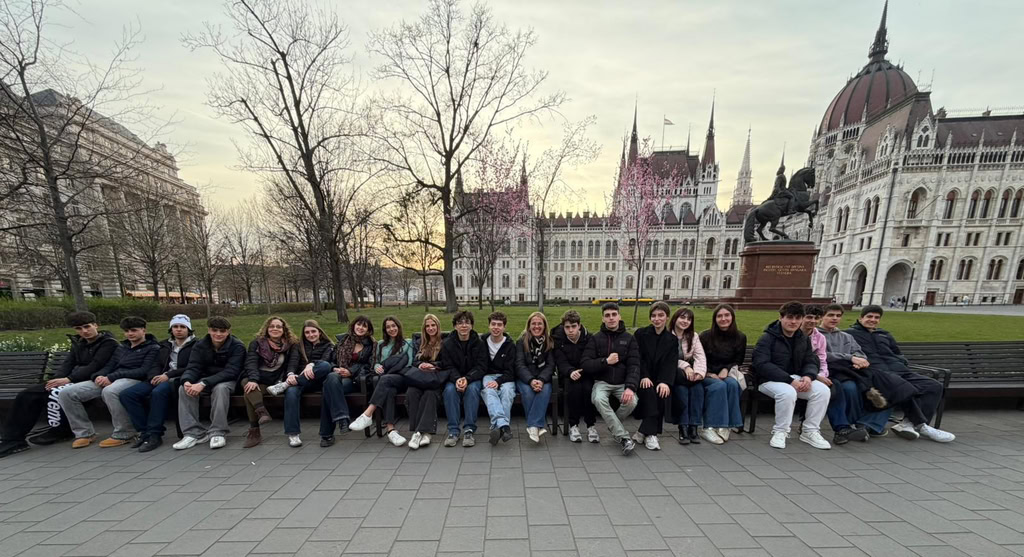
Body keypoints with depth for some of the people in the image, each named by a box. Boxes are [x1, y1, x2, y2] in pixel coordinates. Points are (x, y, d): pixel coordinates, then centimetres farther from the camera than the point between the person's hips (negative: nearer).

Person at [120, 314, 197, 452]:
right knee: (127, 394, -15)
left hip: (179, 380, -7)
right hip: (161, 379, 7)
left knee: (158, 392, -35)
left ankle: (154, 435, -25)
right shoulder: (165, 346, 23)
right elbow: (156, 365, 17)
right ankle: (145, 431, -11)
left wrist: (168, 375, -14)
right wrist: (155, 376, -5)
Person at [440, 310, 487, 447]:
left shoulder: (479, 343, -3)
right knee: (449, 389, -30)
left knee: (472, 389, -32)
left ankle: (469, 430, -26)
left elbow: (481, 367, -8)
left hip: (473, 378, -1)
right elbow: (447, 367, -6)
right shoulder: (447, 344, 0)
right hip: (454, 378, 1)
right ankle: (453, 430, -23)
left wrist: (467, 379, -26)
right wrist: (457, 379, -27)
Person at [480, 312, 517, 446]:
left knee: (506, 390, -34)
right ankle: (503, 426, -51)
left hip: (505, 378, 0)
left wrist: (498, 382, -20)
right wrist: (485, 381, -8)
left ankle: (497, 428, -42)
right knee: (489, 391, -33)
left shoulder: (510, 344, 3)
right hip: (488, 376, 0)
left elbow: (510, 370, -3)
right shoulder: (483, 343, 8)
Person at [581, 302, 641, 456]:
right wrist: (605, 361, -18)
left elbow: (634, 365, -5)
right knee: (599, 399, -32)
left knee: (632, 402, -28)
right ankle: (624, 438, -20)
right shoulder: (595, 338, 1)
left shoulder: (629, 338, 5)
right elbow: (585, 364, -6)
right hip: (602, 382, -1)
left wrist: (630, 387, -20)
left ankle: (613, 424, 4)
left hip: (622, 383, 1)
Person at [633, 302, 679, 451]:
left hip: (659, 379, 2)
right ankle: (651, 433, -24)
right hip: (643, 378, -1)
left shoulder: (672, 339, 8)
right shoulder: (640, 334, 3)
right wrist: (644, 376, -22)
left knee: (661, 394, -28)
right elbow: (637, 358, -5)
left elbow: (671, 364, -5)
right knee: (649, 392, -30)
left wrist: (665, 382, -22)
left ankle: (644, 431, -18)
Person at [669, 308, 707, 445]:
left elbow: (700, 356, 1)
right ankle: (683, 428, -26)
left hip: (689, 373, 4)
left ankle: (693, 426, -26)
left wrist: (699, 371, -19)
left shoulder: (694, 336, 14)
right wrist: (684, 366, -26)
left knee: (698, 386, -28)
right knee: (681, 389, -33)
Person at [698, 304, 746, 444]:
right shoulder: (705, 336, -3)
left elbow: (738, 361, 9)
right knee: (719, 386, -33)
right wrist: (709, 373, -15)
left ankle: (726, 426, -24)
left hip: (727, 374, 2)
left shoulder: (740, 337, 5)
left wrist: (726, 369, -11)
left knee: (732, 384, -32)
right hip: (707, 375, -2)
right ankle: (710, 428, -30)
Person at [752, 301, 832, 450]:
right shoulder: (767, 338, -12)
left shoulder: (804, 339, 11)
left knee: (822, 390, -17)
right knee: (788, 392, -34)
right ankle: (780, 432, -12)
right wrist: (789, 380, -26)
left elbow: (811, 362, 9)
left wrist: (808, 376, -14)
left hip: (795, 378, 7)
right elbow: (762, 365, -21)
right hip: (770, 380, -6)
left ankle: (810, 431, 0)